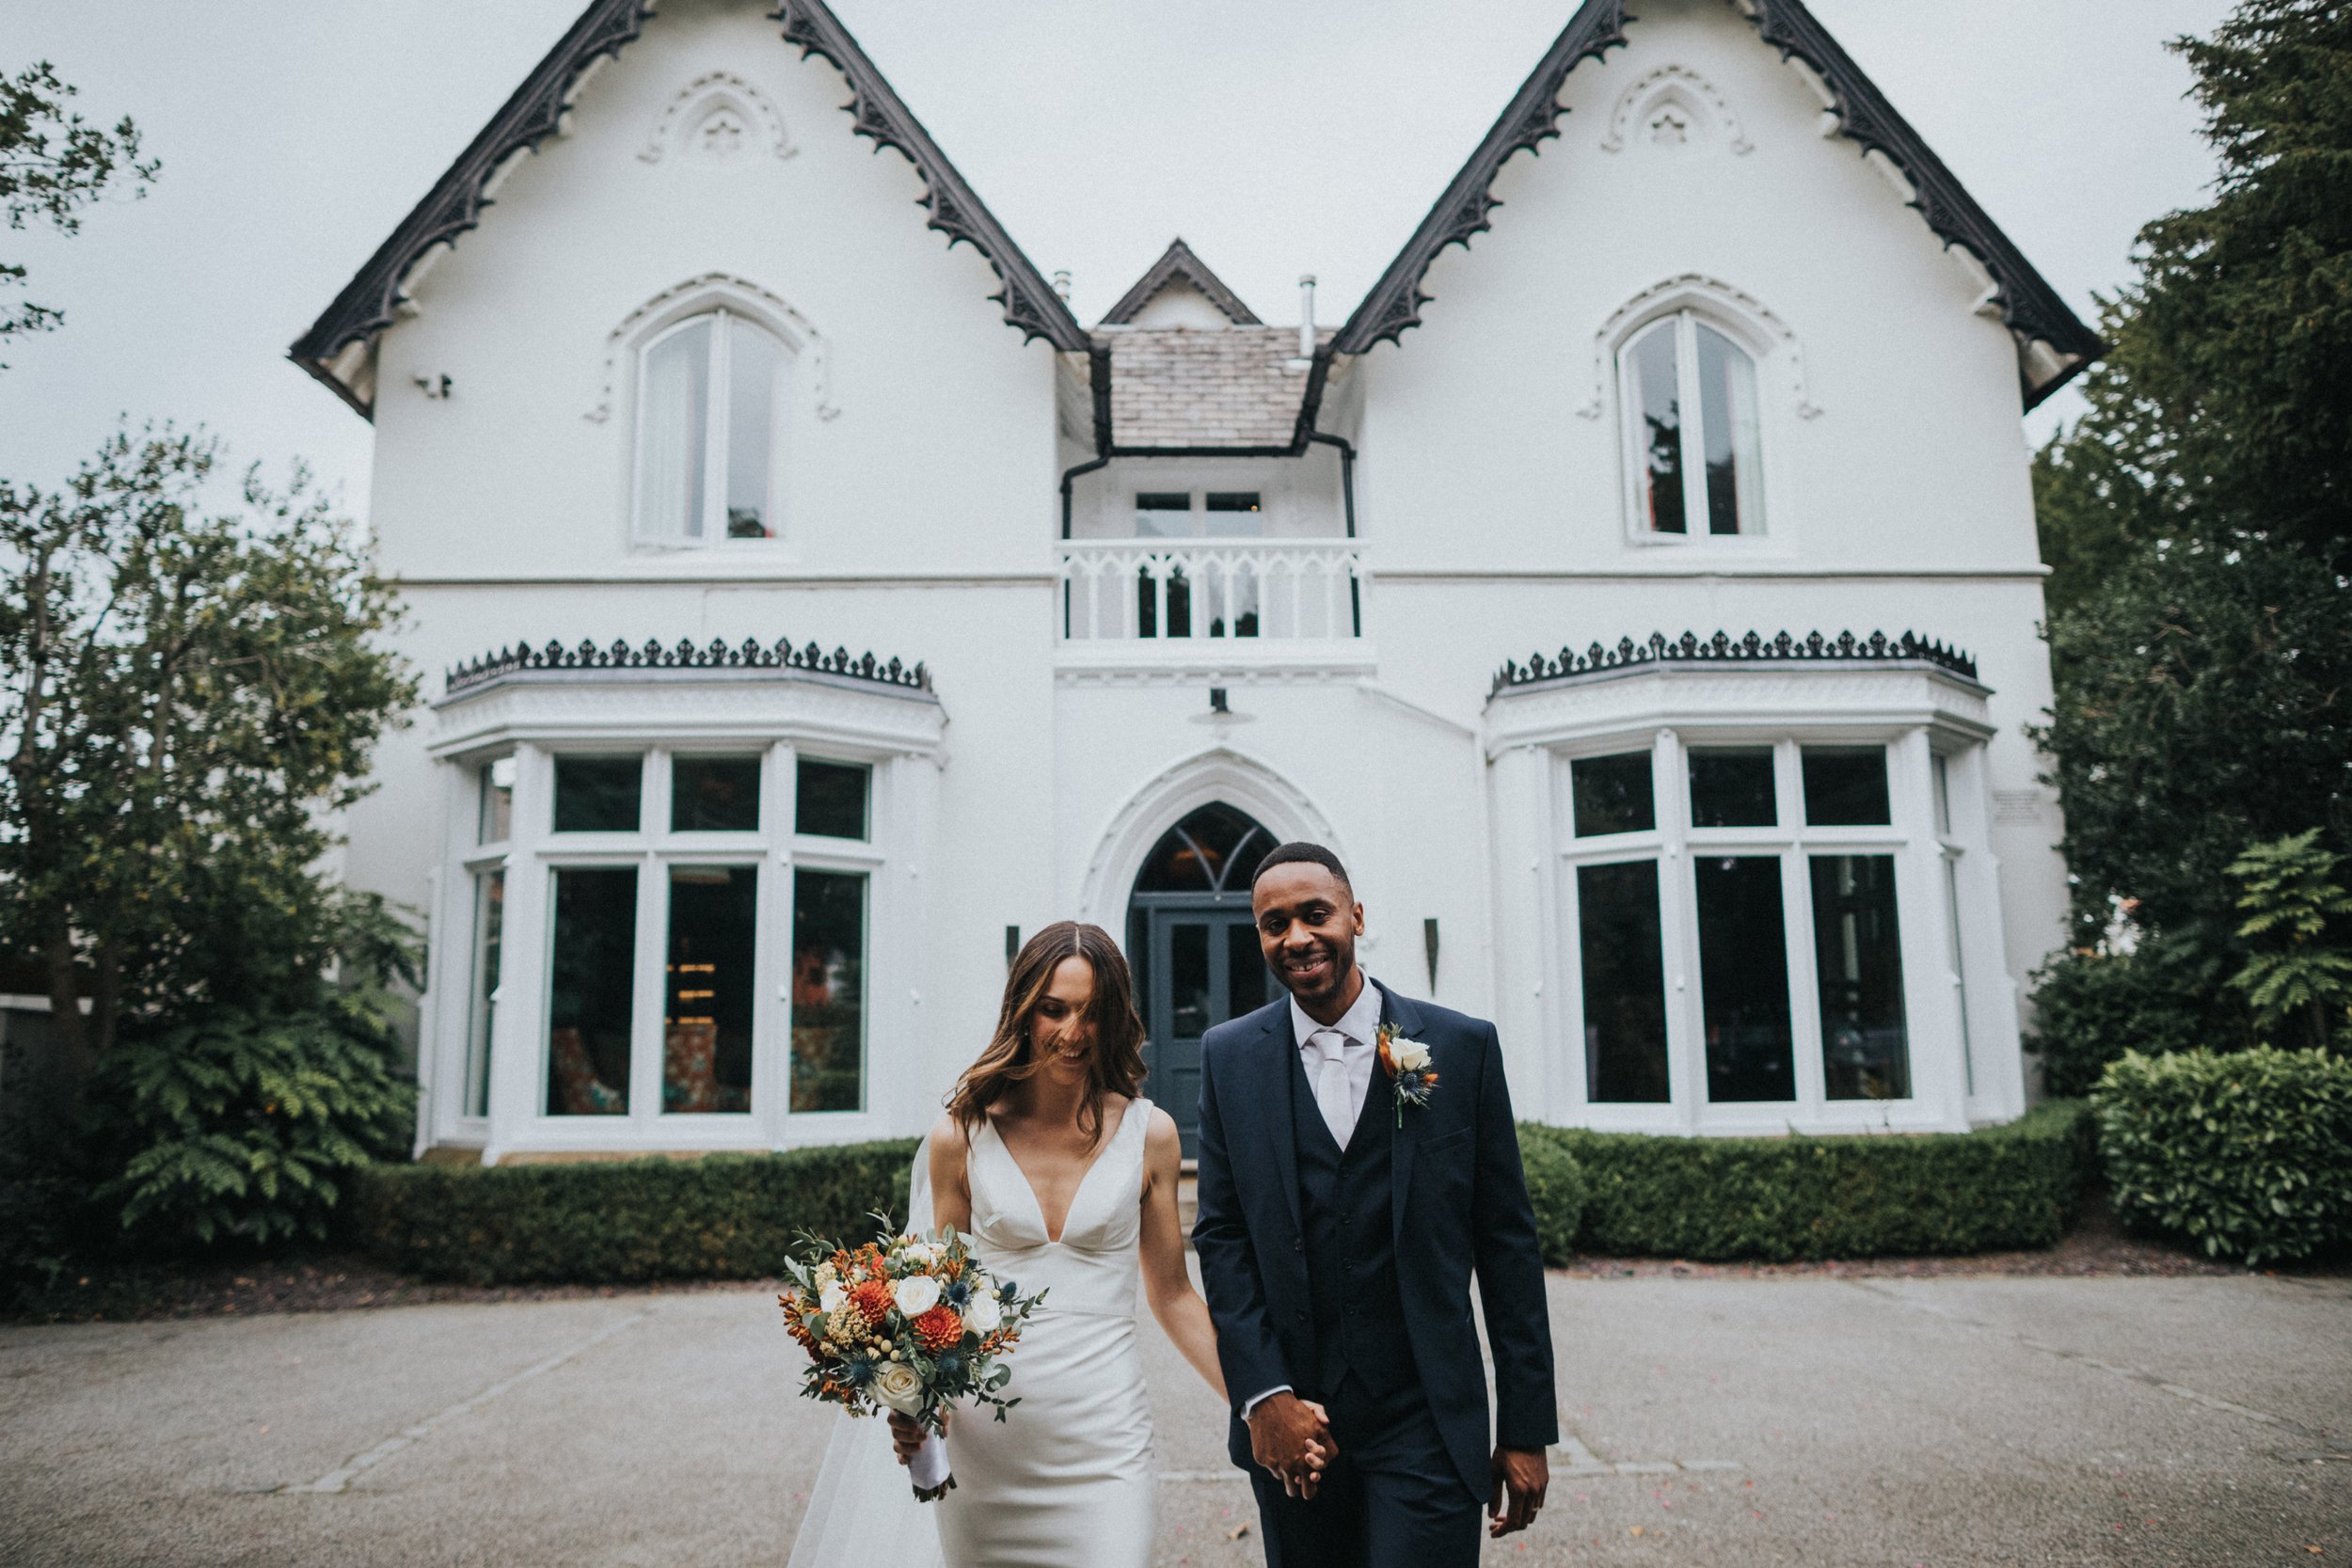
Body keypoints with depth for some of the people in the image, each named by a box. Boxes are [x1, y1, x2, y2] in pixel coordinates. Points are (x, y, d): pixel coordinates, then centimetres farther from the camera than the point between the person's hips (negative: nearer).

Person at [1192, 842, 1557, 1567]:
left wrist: (1527, 1427, -1)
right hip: (1291, 1422, 2)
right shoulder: (1230, 1057, 2)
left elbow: (1507, 1242, -1)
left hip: (1426, 1424, -2)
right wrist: (1262, 1395, -8)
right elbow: (1221, 1234, 2)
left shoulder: (1463, 1046, -3)